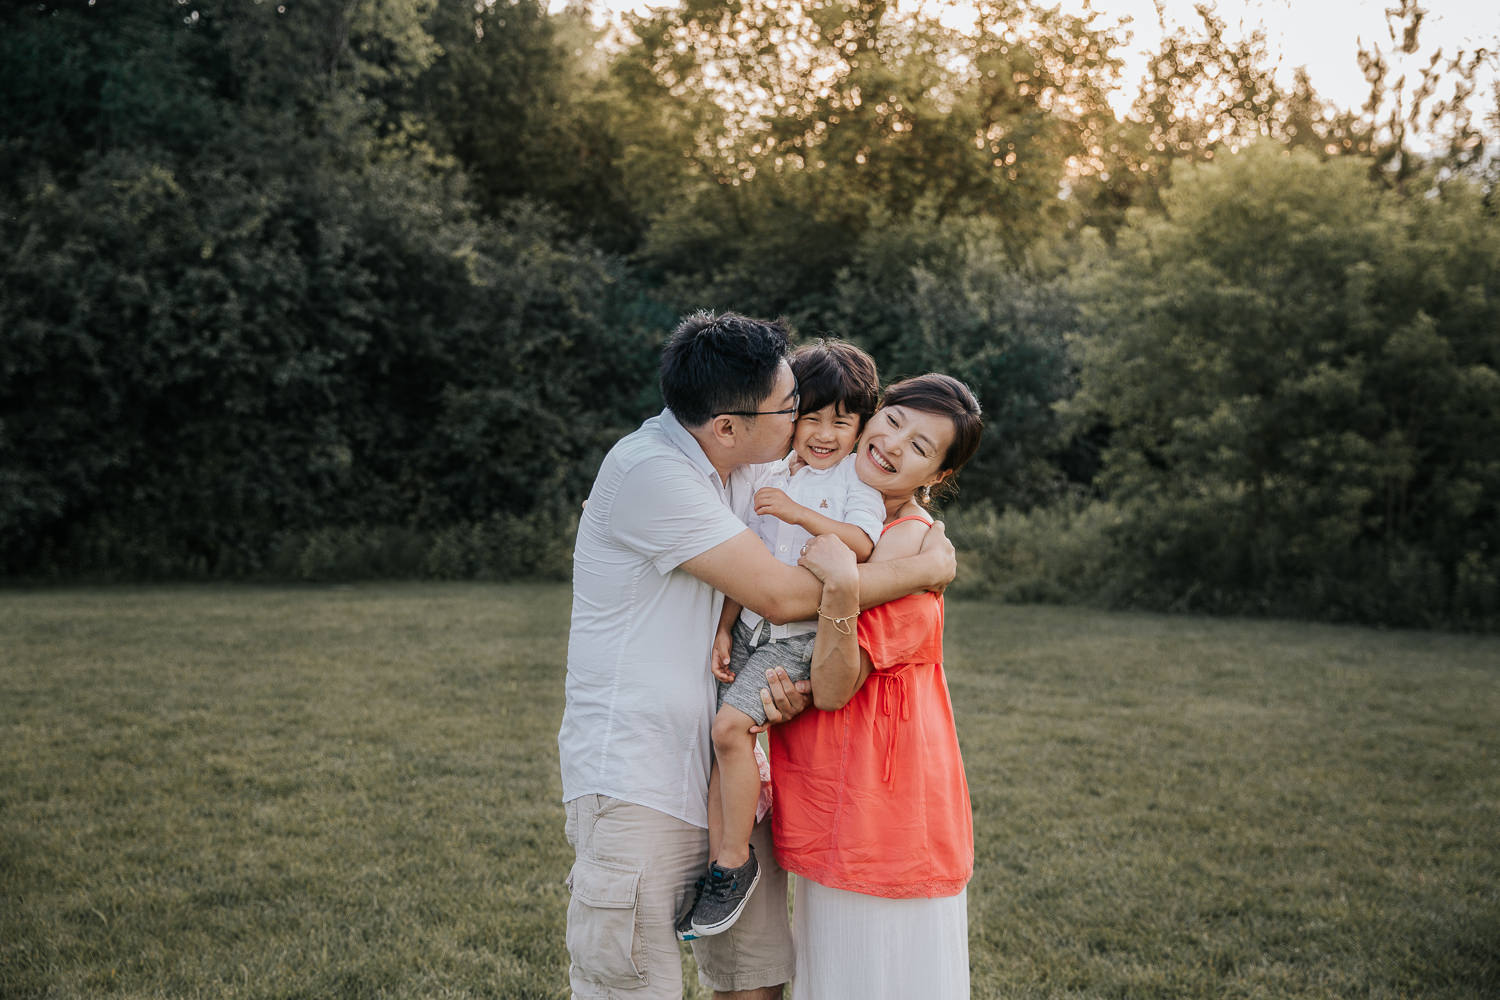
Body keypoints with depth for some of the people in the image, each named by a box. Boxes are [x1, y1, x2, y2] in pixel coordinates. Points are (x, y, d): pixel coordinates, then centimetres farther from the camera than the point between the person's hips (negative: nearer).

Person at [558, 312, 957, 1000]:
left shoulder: (735, 470, 9)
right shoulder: (648, 471, -19)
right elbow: (782, 594, -21)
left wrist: (778, 676, -11)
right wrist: (924, 569, -10)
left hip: (722, 780, 8)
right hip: (634, 784, -8)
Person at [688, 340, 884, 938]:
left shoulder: (857, 476, -2)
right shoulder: (768, 479, 13)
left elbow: (862, 544, -18)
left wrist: (800, 514, -27)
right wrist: (723, 631, 7)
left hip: (804, 636, -6)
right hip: (753, 628, 6)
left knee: (731, 724, -21)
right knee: (719, 733, -6)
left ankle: (735, 860, -7)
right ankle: (716, 866, 5)